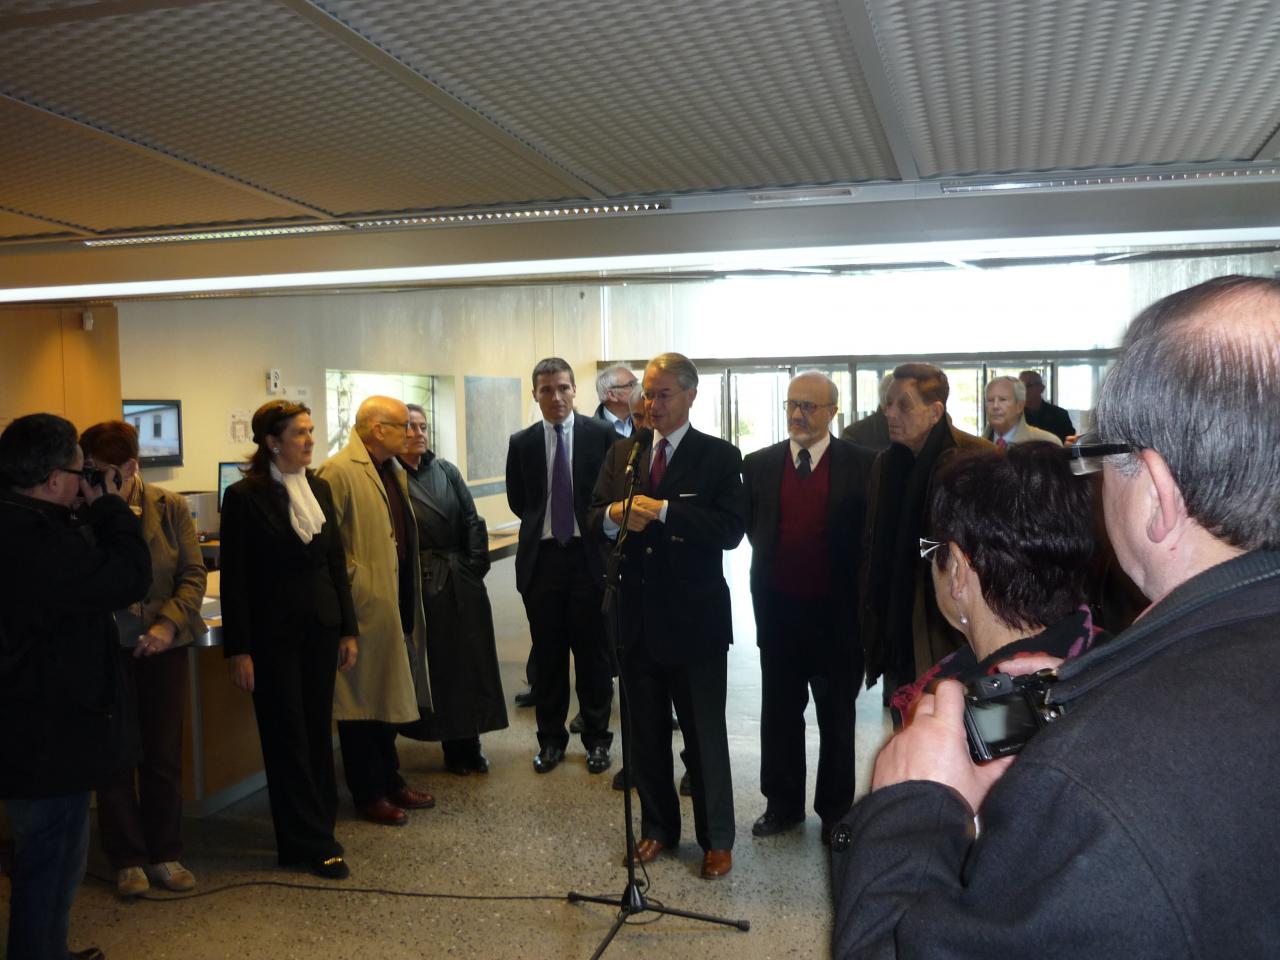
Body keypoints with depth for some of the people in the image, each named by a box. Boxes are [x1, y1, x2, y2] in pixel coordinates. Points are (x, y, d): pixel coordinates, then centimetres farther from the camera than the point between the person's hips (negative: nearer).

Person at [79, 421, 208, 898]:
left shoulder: (170, 507, -5)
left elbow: (194, 573, -4)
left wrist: (168, 624, -16)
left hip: (162, 645, 1)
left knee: (164, 754, 10)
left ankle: (165, 854, 24)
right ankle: (127, 859, 22)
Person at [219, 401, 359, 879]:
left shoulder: (320, 489, 8)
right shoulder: (245, 496, -8)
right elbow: (233, 578, -9)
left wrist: (348, 630, 8)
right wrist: (238, 650, -12)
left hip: (321, 629, 5)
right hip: (273, 636, -5)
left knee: (318, 731, 10)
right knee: (288, 737, 4)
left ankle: (310, 834, 24)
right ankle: (313, 842, 13)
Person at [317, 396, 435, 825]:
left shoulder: (393, 470, 14)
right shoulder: (339, 471, -14)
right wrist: (353, 581, -16)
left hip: (395, 606, 9)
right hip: (364, 608, -9)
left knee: (389, 696, 17)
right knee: (361, 701, 4)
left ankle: (390, 781, 29)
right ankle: (368, 794, 15)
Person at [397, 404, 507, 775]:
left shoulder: (446, 471, 9)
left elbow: (472, 521, 7)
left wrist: (476, 565, -2)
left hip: (462, 581, 5)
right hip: (420, 586, -4)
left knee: (469, 663, 8)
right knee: (437, 665, 4)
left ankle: (468, 745, 20)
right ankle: (454, 747, 16)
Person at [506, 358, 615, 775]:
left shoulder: (601, 435, -3)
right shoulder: (522, 443, 4)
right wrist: (543, 524, 11)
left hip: (589, 555, -2)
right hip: (541, 557, 2)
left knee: (593, 653, 6)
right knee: (547, 654, 10)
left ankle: (596, 739, 20)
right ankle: (551, 739, 23)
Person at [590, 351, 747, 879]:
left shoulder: (720, 456, -5)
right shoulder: (622, 453, 9)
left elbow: (731, 529, -17)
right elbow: (594, 520, 7)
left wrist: (663, 511, -24)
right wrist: (613, 515, -16)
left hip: (694, 618, -4)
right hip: (637, 615, 5)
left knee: (705, 735, 7)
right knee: (645, 732, 16)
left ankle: (716, 839, 23)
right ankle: (657, 827, 33)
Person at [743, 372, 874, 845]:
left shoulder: (862, 465, -6)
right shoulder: (759, 465, 2)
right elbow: (752, 528, 10)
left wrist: (862, 598, -4)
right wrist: (774, 564, 1)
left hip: (837, 611, -2)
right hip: (778, 608, 2)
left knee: (837, 717, 12)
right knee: (779, 713, 13)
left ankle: (835, 810, 27)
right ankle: (783, 805, 29)